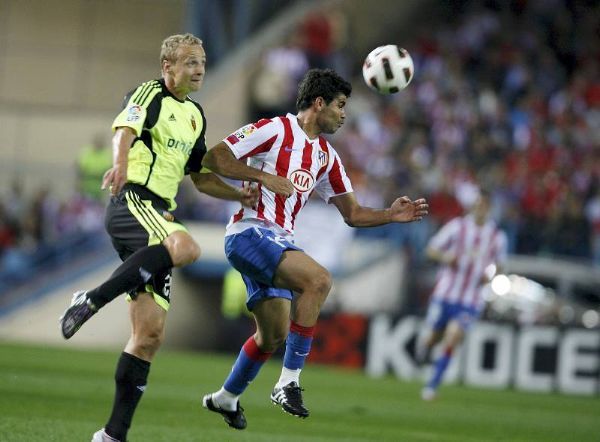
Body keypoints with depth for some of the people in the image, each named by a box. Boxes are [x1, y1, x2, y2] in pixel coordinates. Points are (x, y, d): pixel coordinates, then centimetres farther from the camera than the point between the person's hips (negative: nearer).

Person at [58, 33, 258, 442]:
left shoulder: (195, 115, 23)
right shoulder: (150, 94, 0)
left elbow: (201, 177, 32)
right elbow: (126, 130, -21)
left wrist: (239, 195, 16)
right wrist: (120, 163, -43)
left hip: (160, 214, 8)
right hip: (132, 200, -8)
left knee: (151, 334, 0)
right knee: (186, 247, -39)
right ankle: (91, 300, -31)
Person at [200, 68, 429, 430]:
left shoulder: (326, 156, 17)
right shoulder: (275, 130, -6)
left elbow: (353, 213, 19)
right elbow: (214, 158, -10)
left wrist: (391, 215, 1)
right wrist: (264, 177, -18)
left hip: (279, 242, 9)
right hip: (250, 232, -9)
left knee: (274, 335, 13)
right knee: (319, 279, -28)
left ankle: (226, 398, 35)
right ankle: (289, 382, -25)